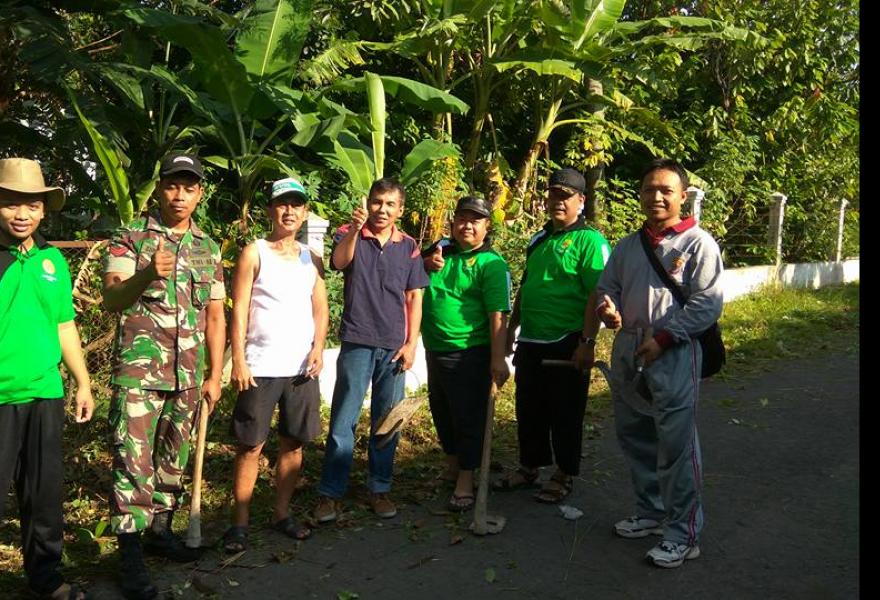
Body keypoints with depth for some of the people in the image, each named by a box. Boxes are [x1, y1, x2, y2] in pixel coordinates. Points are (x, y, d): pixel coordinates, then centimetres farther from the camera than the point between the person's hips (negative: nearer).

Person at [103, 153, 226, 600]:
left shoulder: (208, 248, 10)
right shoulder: (130, 237, -1)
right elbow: (110, 299, -13)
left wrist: (214, 375, 8)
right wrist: (147, 275, -33)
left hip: (188, 377, 5)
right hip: (138, 373, -4)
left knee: (174, 458, 14)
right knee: (133, 462, -4)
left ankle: (160, 531, 30)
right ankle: (130, 556, 4)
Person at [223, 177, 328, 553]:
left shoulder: (311, 258, 13)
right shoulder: (254, 253, 0)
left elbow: (321, 307, 10)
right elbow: (239, 310, -5)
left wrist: (318, 347, -6)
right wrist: (238, 360, -11)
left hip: (302, 367, 4)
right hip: (260, 366, -4)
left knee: (294, 442, 9)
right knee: (251, 445, 1)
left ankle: (282, 514, 21)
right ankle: (239, 522, 10)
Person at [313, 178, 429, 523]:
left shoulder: (408, 246, 8)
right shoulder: (349, 235, 0)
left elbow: (414, 297, 8)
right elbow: (339, 262, -22)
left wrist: (411, 343, 0)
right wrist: (354, 229, -40)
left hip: (394, 346, 3)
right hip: (357, 342, -2)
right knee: (343, 420, 0)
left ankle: (380, 489, 22)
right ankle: (330, 492, 10)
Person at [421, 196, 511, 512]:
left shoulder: (491, 263, -11)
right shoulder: (440, 250, 9)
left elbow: (498, 315, -18)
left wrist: (498, 359, -25)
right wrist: (427, 264, -5)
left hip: (469, 355, -7)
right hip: (435, 351, 7)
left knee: (467, 417, 1)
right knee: (441, 412, 20)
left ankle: (465, 482, 12)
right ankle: (452, 466, 39)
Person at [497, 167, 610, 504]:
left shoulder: (589, 240, -9)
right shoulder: (539, 240, 14)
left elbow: (596, 295, -16)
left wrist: (587, 343, -22)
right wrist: (511, 330, 21)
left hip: (567, 344, -7)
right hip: (530, 343, 7)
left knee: (565, 413, 6)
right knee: (529, 410, 16)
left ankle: (564, 476, 21)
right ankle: (529, 467, 32)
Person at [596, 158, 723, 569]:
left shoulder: (698, 243, -5)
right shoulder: (627, 247, 14)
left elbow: (707, 304, -10)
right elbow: (607, 288, 18)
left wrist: (662, 338, -16)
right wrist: (609, 312, -6)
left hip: (673, 355, -6)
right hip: (627, 353, 7)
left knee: (676, 445, -5)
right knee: (634, 438, 15)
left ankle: (682, 534, 8)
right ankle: (651, 513, 33)